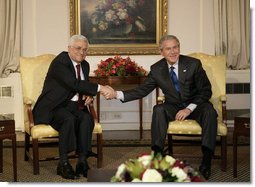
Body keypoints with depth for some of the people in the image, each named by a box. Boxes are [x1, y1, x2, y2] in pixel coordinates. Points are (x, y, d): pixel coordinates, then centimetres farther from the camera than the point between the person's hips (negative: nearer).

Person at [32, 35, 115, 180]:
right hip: (54, 106, -6)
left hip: (74, 105, 6)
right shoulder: (60, 62, -14)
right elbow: (74, 84, -28)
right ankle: (63, 163, -25)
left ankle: (82, 162, -22)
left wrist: (88, 96, -4)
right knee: (69, 119, -35)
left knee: (87, 118, -25)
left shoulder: (85, 65, 12)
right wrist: (100, 88, -33)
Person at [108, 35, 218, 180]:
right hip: (173, 107, 2)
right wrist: (118, 94, -16)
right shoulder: (157, 69, -2)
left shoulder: (193, 64, -10)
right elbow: (142, 90, -1)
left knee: (209, 111, -33)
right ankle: (157, 155, -31)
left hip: (195, 105, -2)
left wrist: (189, 109, -22)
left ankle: (206, 161, -31)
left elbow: (206, 91, -9)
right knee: (159, 110, -30)